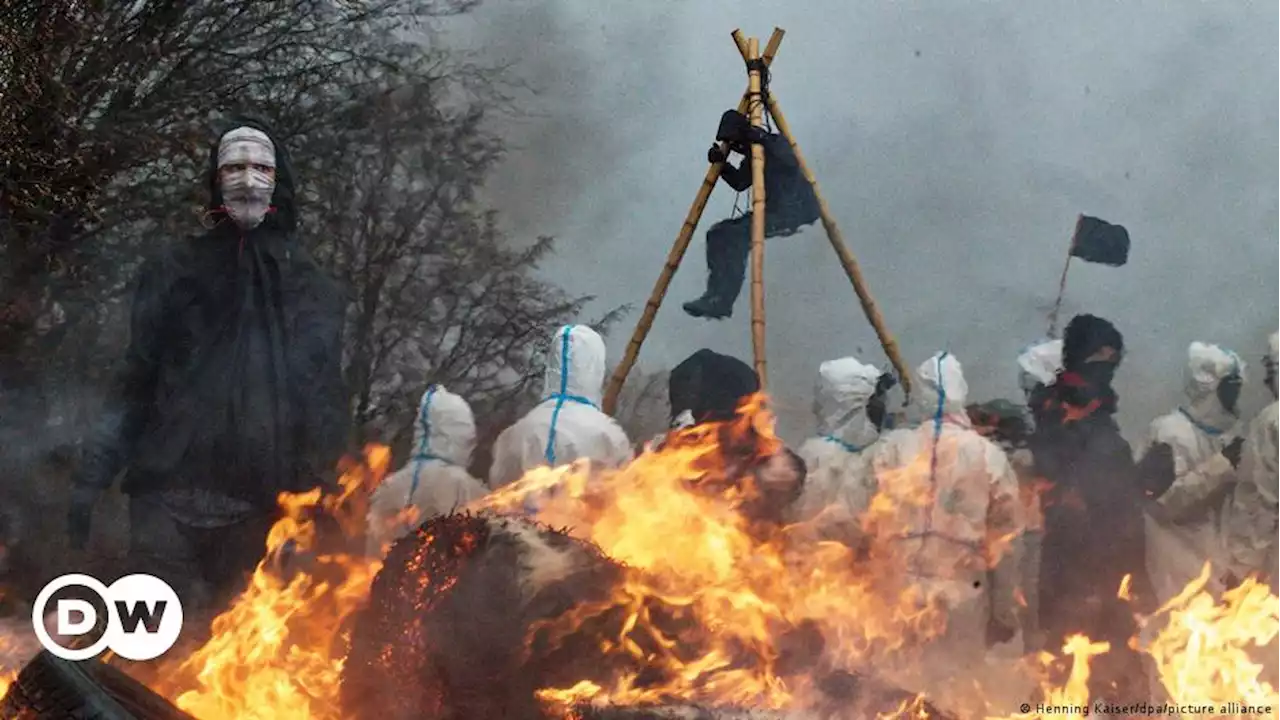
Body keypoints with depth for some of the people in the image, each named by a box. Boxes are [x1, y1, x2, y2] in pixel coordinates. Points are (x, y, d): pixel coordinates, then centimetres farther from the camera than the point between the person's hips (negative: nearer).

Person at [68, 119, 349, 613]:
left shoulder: (311, 288, 12)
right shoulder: (175, 272, 12)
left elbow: (326, 401, 10)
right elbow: (136, 380, 10)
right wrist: (92, 475, 3)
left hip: (261, 503, 0)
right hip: (172, 491, 0)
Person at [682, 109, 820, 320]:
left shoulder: (776, 143, -10)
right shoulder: (752, 155, 13)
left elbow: (791, 163, -28)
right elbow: (739, 182, 13)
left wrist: (763, 141, -31)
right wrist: (722, 164, -3)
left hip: (795, 211, -9)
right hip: (774, 212, 9)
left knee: (735, 235, -24)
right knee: (719, 233, -1)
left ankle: (722, 300, -25)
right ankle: (717, 297, -7)